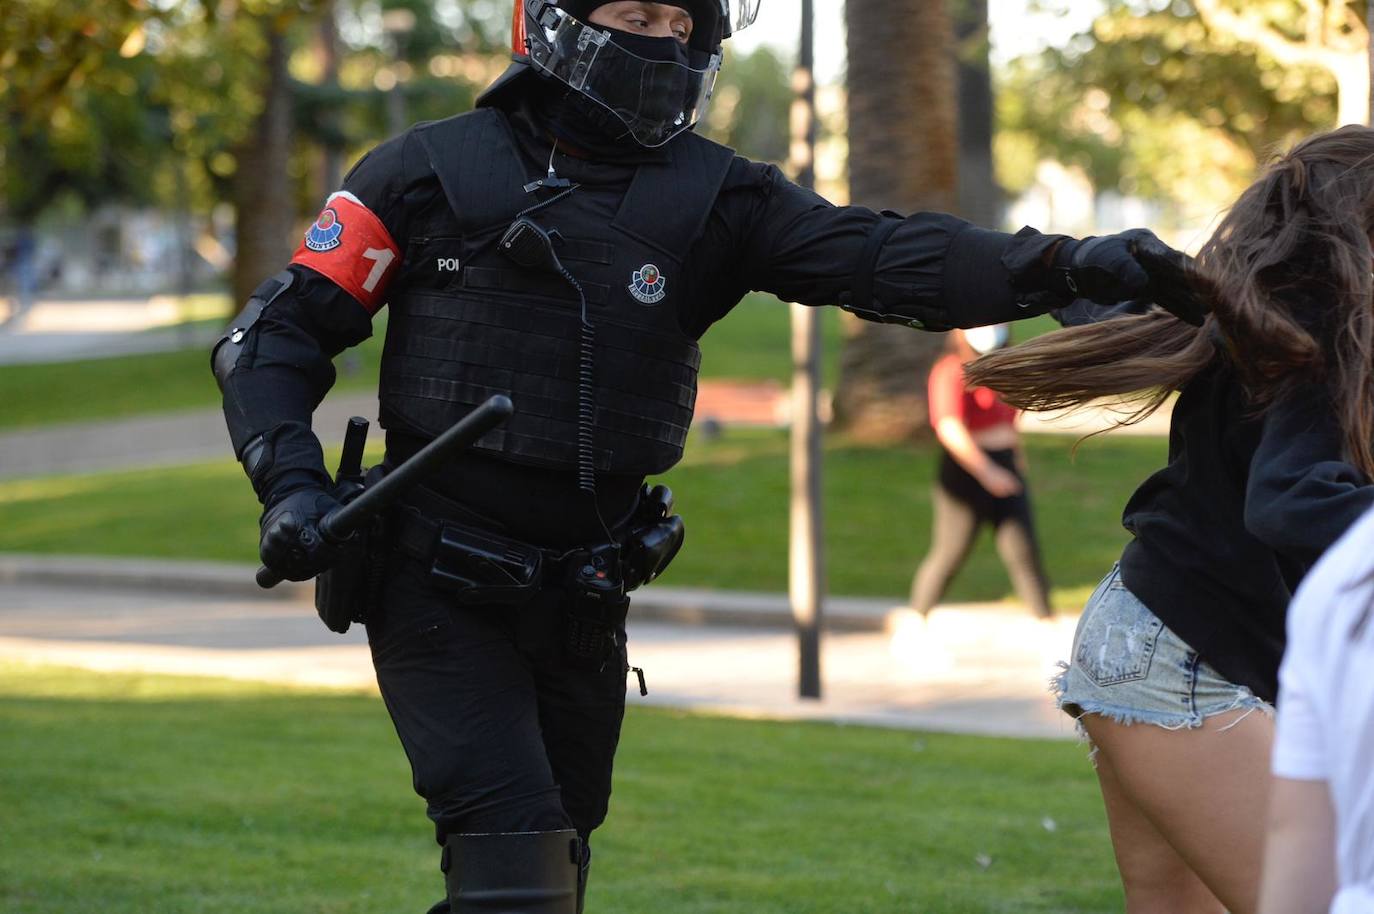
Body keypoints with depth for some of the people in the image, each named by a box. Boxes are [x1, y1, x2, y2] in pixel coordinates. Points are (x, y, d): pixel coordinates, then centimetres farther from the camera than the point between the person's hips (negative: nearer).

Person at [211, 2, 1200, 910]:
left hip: (581, 606, 4)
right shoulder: (435, 173, -6)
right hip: (441, 596, -4)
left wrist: (1063, 265, -28)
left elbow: (879, 258, -13)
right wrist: (290, 480, -18)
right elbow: (276, 333, -2)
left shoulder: (712, 197, 0)